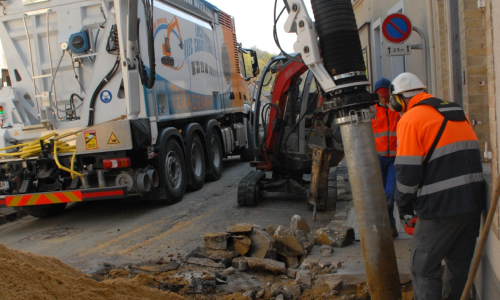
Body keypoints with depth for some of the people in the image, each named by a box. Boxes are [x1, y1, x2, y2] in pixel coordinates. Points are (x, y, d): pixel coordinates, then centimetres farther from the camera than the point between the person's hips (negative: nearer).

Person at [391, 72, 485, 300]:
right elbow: (470, 157, 20)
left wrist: (404, 206, 2)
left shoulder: (411, 120, -9)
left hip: (441, 207, -8)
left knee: (424, 268, 3)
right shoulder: (457, 114, 15)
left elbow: (407, 173, -13)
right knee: (459, 264, 19)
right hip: (473, 202, 8)